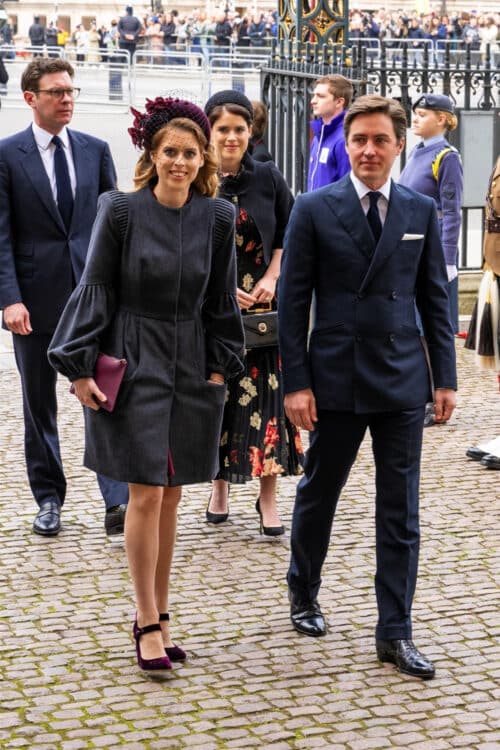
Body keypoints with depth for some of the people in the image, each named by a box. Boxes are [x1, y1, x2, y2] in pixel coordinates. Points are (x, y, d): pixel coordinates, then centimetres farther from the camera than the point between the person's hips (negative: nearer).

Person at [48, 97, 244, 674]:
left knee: (169, 498, 9)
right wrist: (80, 368, -7)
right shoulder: (121, 211, -8)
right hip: (133, 363, -3)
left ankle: (157, 616, 19)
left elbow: (221, 300, 10)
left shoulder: (217, 217, 2)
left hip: (191, 367, 4)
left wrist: (220, 365, 6)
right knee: (146, 495, -6)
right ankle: (148, 625, 2)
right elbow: (95, 291, -5)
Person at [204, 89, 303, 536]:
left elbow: (289, 235, 7)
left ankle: (268, 497, 4)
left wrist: (272, 277, -8)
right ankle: (220, 486, 22)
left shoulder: (268, 178, 1)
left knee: (265, 394, -3)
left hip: (263, 305, 0)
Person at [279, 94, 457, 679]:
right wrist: (295, 383, -9)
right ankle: (303, 593, 37)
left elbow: (434, 298, 8)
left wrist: (445, 377, 3)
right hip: (335, 380, -2)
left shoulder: (421, 211, 5)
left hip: (402, 380, 2)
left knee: (400, 513, 3)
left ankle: (394, 632, 10)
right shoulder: (315, 210, -3)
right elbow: (292, 301, -4)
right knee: (317, 495, 14)